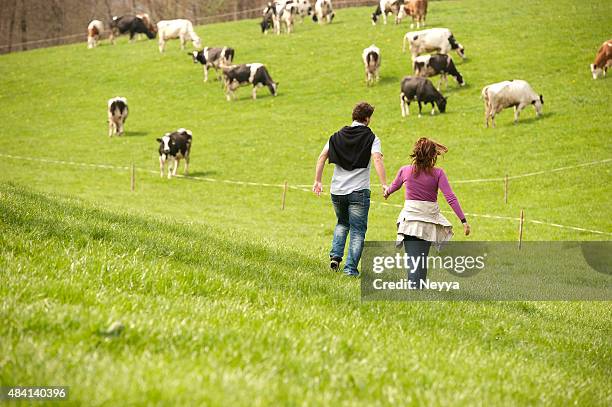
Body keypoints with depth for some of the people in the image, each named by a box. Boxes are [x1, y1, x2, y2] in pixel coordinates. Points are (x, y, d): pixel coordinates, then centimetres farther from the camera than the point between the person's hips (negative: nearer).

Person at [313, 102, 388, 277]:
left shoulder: (337, 136, 9)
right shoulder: (371, 138, -4)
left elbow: (322, 157, 3)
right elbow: (377, 160, -19)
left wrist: (318, 181, 7)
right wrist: (384, 185, -24)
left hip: (337, 190, 4)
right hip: (359, 191, -4)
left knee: (342, 223, 26)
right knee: (358, 231, 4)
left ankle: (336, 255, 8)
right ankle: (351, 268, -3)